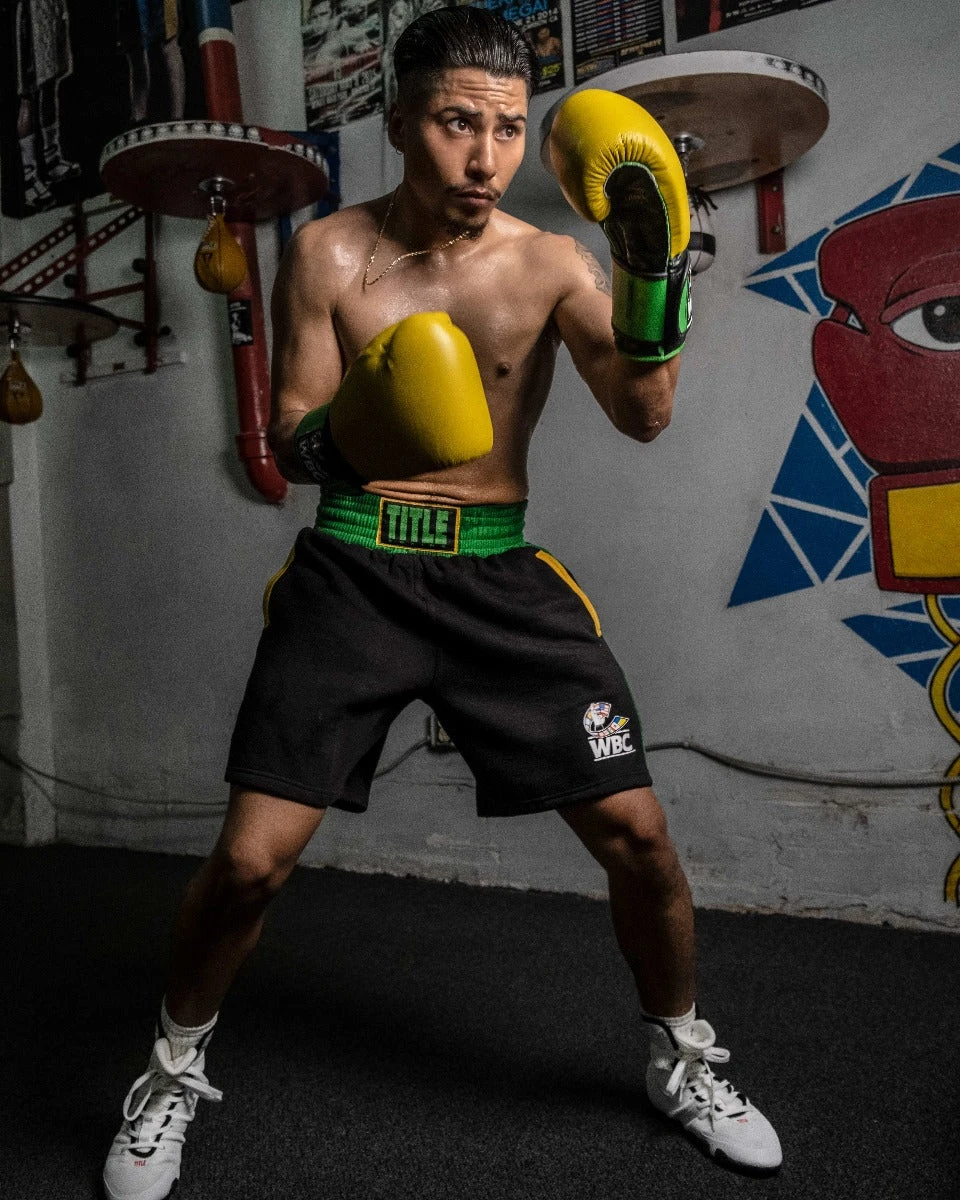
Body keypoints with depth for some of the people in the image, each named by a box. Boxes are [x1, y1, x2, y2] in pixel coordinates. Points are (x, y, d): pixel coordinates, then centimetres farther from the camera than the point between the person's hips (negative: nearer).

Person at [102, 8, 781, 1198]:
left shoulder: (552, 263, 3)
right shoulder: (329, 253, 0)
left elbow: (645, 415, -9)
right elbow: (284, 441, -2)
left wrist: (654, 265, -22)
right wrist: (337, 438, -25)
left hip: (501, 575, 2)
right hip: (353, 569, -1)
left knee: (636, 830, 0)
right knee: (250, 857, -6)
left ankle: (680, 1056, 30)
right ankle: (173, 1073, 26)